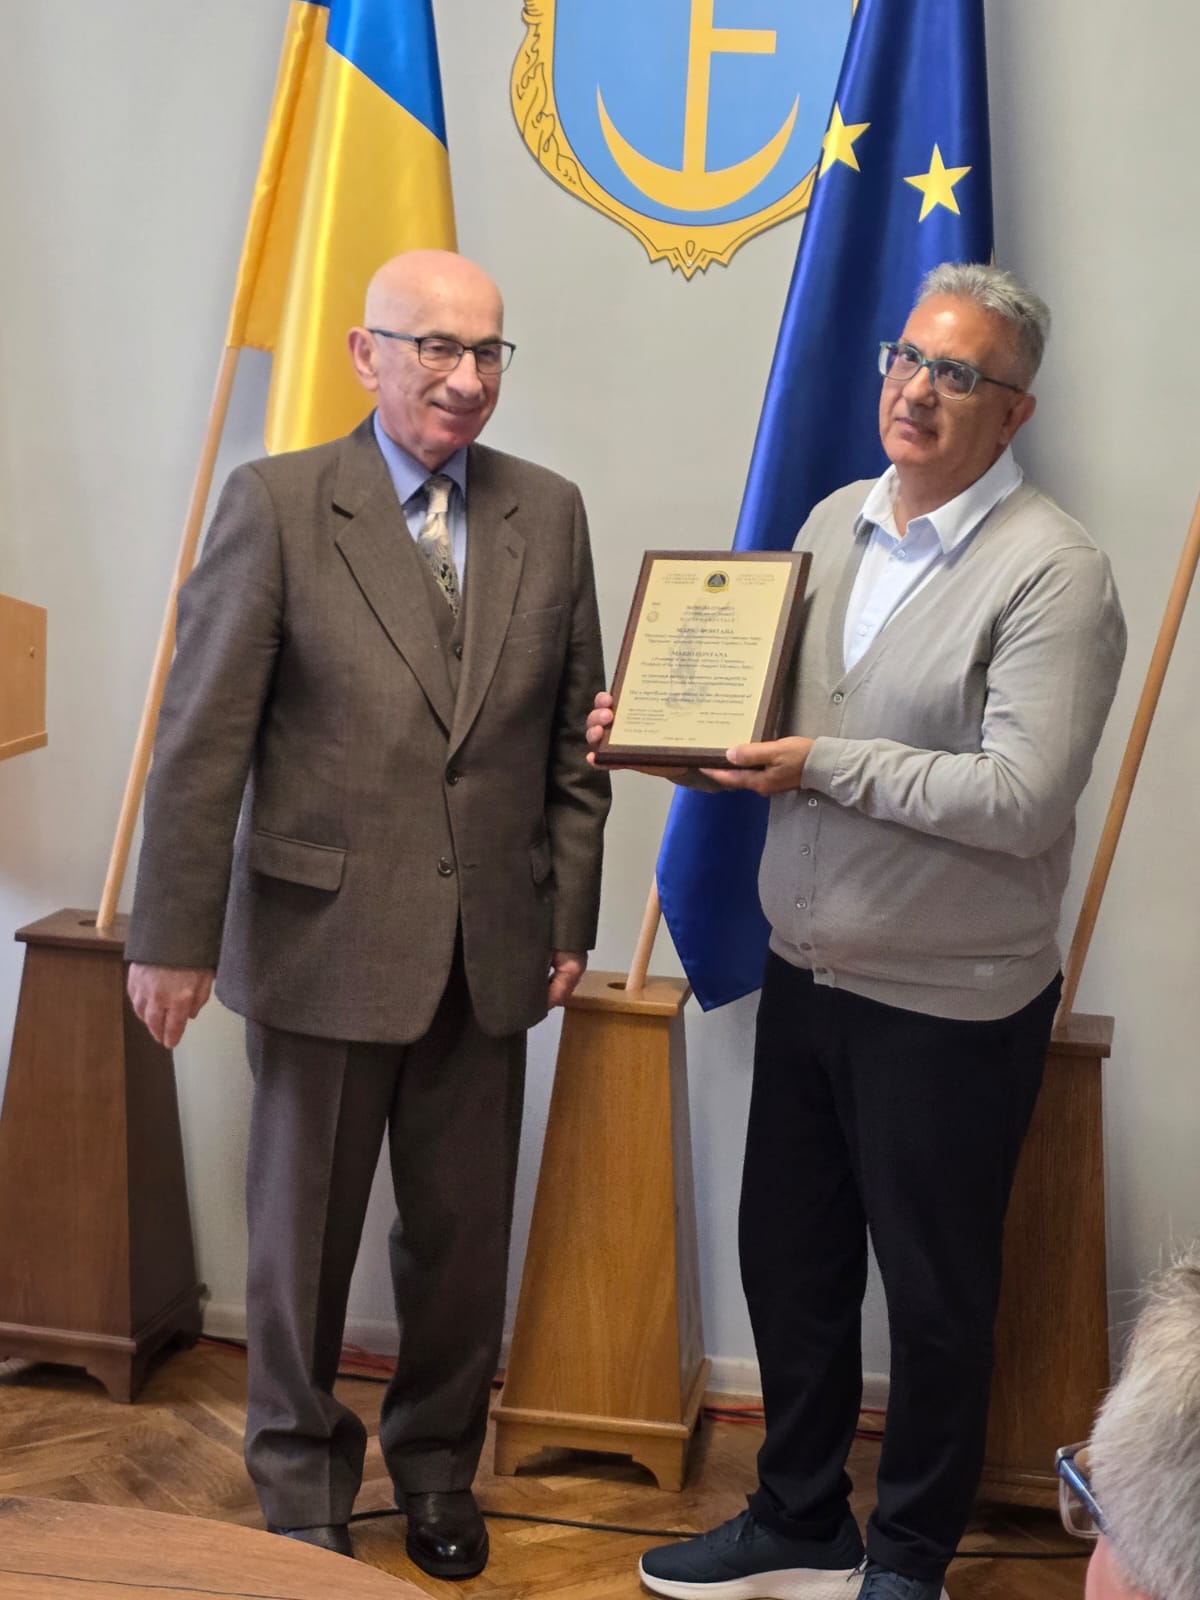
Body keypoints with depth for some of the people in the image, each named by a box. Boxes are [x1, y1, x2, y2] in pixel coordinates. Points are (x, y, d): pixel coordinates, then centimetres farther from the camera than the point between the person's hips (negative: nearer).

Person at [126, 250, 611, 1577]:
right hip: (323, 936, -3)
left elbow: (574, 738, 8)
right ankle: (301, 1485, 34)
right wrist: (175, 936, -9)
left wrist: (570, 917, 6)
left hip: (492, 947, 3)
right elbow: (204, 736, -8)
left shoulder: (548, 513, 4)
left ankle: (437, 1466, 36)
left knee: (462, 1234, 14)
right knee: (304, 1231, 13)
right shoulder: (276, 503, -7)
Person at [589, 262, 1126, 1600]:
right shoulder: (834, 522, 7)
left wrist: (825, 764, -21)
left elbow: (1023, 799, -23)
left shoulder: (1053, 573, -15)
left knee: (934, 1295, 10)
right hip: (807, 970, 7)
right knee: (788, 1262, 18)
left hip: (950, 1002, -6)